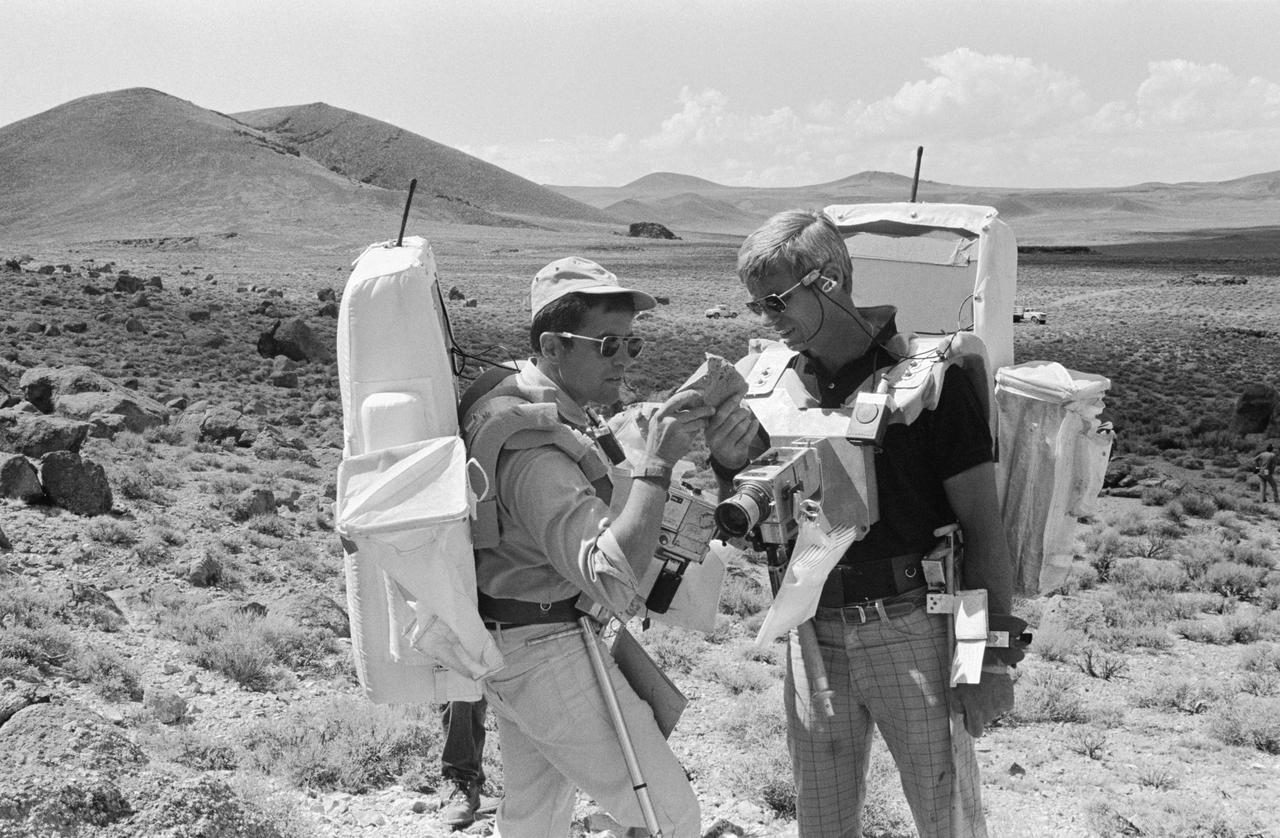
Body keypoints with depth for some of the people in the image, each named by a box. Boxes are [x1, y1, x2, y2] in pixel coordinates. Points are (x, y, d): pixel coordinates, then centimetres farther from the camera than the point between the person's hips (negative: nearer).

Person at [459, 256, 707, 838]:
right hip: (547, 653, -10)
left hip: (509, 648, 10)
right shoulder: (536, 453, -27)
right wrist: (655, 463, -35)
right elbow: (616, 583, -35)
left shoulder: (511, 395, 4)